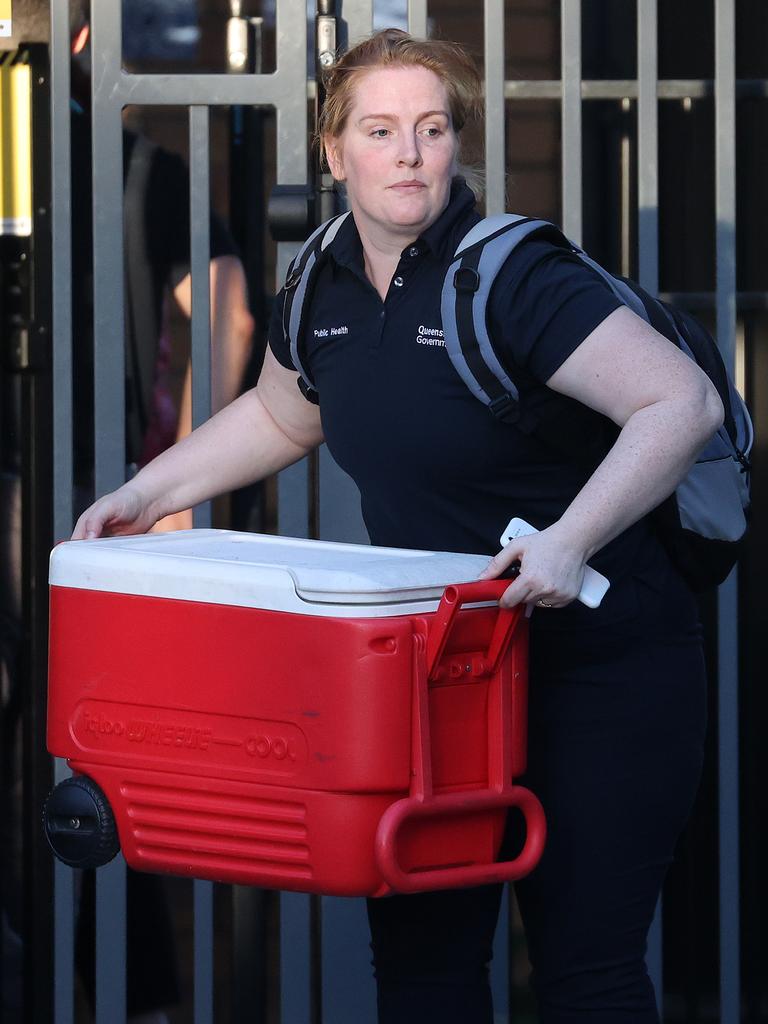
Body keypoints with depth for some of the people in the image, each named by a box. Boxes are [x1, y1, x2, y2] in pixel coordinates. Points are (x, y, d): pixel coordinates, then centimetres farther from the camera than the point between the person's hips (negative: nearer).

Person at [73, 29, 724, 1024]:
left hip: (598, 660, -7)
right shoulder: (324, 289, 4)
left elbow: (684, 402, -27)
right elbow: (279, 417, 26)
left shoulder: (514, 279, -18)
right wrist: (146, 494, 18)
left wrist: (569, 540, -35)